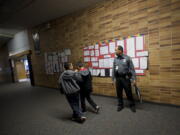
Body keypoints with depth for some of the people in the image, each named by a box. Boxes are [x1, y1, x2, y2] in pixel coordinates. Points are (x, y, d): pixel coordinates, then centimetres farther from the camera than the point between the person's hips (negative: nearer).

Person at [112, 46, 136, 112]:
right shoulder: (115, 59, 6)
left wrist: (133, 79, -7)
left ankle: (132, 105, 29)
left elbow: (132, 69, -3)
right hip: (118, 78, 3)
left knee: (129, 92, 7)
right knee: (119, 93, 11)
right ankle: (120, 105, 30)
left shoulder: (127, 58, -3)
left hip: (126, 78, -3)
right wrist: (113, 79, 8)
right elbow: (113, 70, 9)